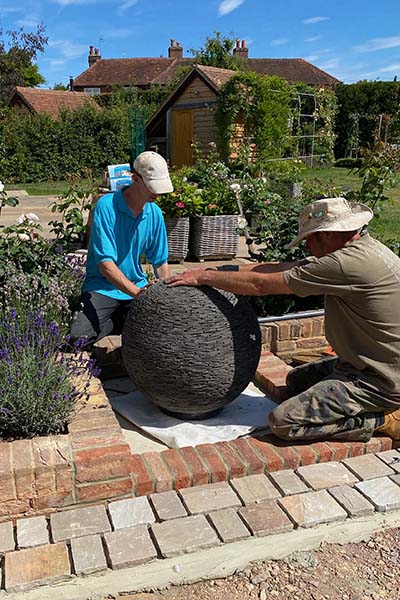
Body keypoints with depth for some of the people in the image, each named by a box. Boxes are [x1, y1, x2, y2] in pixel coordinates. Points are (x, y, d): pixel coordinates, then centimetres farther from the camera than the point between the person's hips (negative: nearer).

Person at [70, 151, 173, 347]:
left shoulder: (155, 213, 1)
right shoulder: (106, 206, -17)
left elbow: (160, 263, 9)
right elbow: (106, 265, -25)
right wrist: (137, 293, -37)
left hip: (139, 286, 4)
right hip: (103, 288, -4)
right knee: (76, 338, -25)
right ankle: (119, 321, 2)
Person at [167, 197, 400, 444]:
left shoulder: (349, 263, -25)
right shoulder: (365, 247, 5)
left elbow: (261, 284, -18)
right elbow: (281, 268, 6)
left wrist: (204, 277, -7)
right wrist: (217, 271, 4)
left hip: (379, 382, -10)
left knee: (283, 422, -11)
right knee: (296, 380, 24)